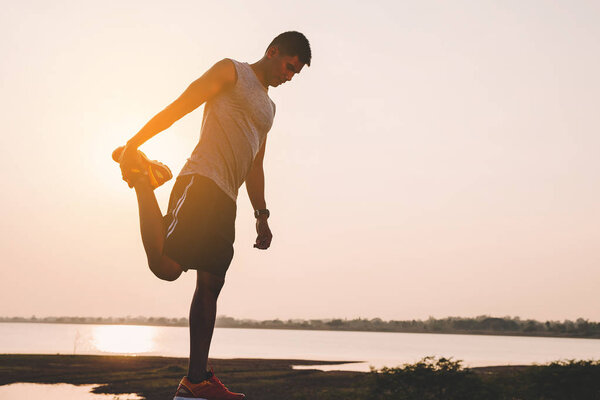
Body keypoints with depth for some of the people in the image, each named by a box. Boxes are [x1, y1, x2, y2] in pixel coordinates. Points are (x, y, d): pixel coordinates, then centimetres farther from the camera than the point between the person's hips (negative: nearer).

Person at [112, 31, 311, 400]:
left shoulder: (268, 107, 32)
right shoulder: (231, 72, 7)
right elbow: (179, 107, -2)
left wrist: (261, 216, 25)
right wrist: (133, 144, -10)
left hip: (226, 199, 8)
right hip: (201, 180, -8)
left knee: (211, 285, 2)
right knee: (166, 266, -23)